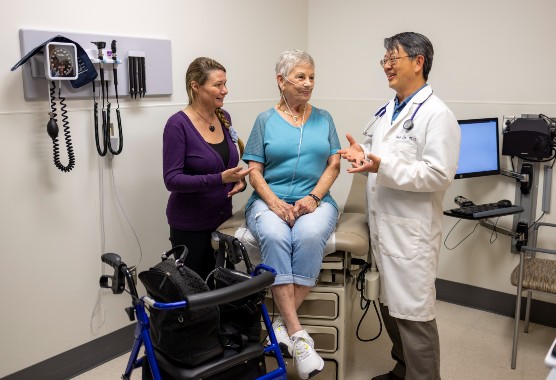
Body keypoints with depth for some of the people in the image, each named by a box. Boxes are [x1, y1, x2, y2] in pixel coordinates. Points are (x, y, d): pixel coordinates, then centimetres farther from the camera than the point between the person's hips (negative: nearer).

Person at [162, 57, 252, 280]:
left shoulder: (223, 117, 2)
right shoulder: (178, 124, -16)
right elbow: (172, 179, -20)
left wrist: (239, 180, -7)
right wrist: (220, 179, -29)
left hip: (222, 217, 6)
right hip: (190, 224, -6)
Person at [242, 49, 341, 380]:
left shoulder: (323, 118, 14)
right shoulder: (265, 120, 8)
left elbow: (334, 164, 7)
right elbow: (254, 170, 2)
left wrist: (313, 198, -10)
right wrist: (274, 202, -15)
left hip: (316, 200, 1)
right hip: (270, 200, -1)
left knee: (310, 235, -35)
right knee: (274, 236, -35)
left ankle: (284, 322, -24)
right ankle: (297, 334, -34)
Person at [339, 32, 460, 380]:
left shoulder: (436, 114, -14)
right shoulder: (387, 111, 14)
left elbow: (439, 174, -22)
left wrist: (382, 167, -28)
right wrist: (364, 154, 3)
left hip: (412, 232, -9)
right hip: (384, 227, 9)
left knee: (413, 314, 1)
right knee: (390, 307, 20)